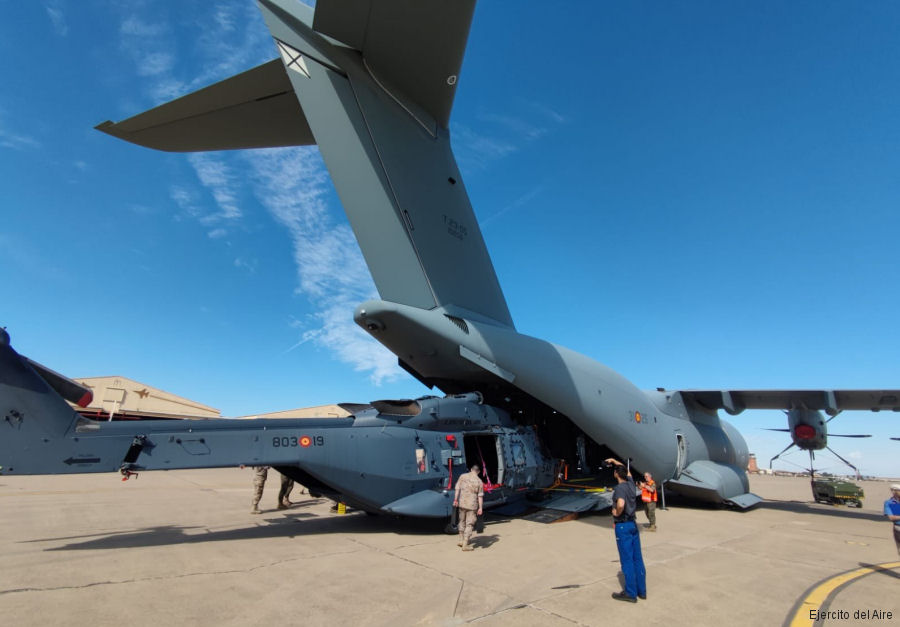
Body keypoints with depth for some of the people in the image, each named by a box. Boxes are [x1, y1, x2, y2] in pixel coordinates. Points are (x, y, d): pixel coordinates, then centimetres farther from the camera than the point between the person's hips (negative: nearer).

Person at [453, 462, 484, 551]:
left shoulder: (462, 477, 0)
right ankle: (465, 545, 4)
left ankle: (461, 540, 32)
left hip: (462, 503, 4)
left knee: (462, 521, 22)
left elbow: (457, 489, 1)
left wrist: (456, 499, 7)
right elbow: (480, 496, -7)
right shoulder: (479, 482, -7)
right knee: (469, 524, 4)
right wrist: (480, 508, -5)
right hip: (472, 505, -3)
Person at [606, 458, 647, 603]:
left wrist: (617, 512, -17)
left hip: (623, 526, -8)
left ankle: (630, 593, 7)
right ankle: (641, 590, 22)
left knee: (627, 560, 0)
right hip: (633, 524, 8)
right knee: (637, 558, 13)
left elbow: (621, 504, -37)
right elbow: (626, 470, 24)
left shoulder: (620, 488, -19)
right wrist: (614, 460, 31)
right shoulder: (631, 484, 4)